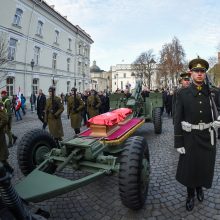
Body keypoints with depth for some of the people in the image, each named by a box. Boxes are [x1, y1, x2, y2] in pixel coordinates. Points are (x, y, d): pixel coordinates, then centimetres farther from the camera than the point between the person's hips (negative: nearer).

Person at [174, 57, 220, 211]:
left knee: (205, 165, 15)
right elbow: (178, 119, -7)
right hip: (190, 137, -2)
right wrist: (178, 142, -8)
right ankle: (190, 195, 36)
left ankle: (200, 188, 47)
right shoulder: (183, 94, -7)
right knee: (189, 167, 10)